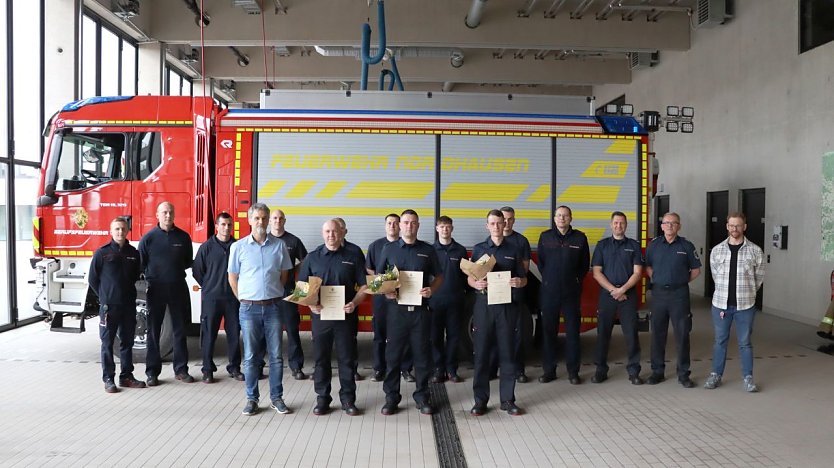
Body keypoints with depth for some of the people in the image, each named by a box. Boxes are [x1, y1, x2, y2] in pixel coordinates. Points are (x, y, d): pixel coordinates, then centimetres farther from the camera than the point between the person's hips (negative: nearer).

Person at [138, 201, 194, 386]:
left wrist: (175, 268, 0)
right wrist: (152, 273, -7)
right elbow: (140, 263, 0)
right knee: (153, 331, 4)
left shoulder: (183, 237, 4)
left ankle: (181, 369, 16)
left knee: (179, 329, 7)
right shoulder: (148, 238, -1)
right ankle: (152, 372, 11)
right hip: (156, 289, -2)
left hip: (178, 288, 2)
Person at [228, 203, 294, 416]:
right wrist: (245, 300, 7)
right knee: (250, 356, 6)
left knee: (276, 355, 5)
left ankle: (277, 398, 15)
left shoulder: (279, 245, 2)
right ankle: (252, 398, 16)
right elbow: (233, 277, 8)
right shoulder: (238, 247, -1)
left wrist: (273, 293, 12)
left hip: (273, 306, 1)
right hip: (249, 308, -1)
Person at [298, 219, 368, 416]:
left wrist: (354, 303, -13)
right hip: (320, 315, 1)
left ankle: (348, 399, 16)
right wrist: (310, 304, -11)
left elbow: (363, 286, 4)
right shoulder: (313, 257, 6)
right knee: (321, 359, 7)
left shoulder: (353, 256, 4)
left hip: (346, 316, -1)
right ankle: (322, 399, 19)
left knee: (347, 358, 5)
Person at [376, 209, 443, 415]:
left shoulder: (428, 250, 7)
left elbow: (438, 276, 12)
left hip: (420, 309, 0)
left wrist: (431, 289, -8)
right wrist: (385, 290, -8)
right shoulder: (389, 249, 6)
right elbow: (377, 276, 11)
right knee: (393, 354, 4)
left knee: (422, 354, 6)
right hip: (396, 308, 0)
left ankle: (422, 396, 18)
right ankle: (391, 397, 15)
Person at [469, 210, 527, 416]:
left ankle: (507, 399, 13)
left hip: (507, 305, 0)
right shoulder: (478, 249, 8)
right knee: (481, 352, 1)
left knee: (507, 352, 3)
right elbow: (469, 278, 8)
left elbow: (523, 279, 11)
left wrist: (519, 282, -12)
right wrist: (476, 284, -15)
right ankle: (480, 399, 9)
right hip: (483, 304, 0)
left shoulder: (514, 249, 9)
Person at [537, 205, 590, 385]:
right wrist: (547, 279, 6)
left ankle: (573, 372, 12)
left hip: (571, 292, 0)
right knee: (548, 331, 4)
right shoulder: (545, 237, 5)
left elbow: (585, 264, 10)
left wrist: (577, 280, 4)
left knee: (573, 331, 3)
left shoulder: (579, 238, 3)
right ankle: (549, 370, 13)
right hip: (549, 291, 1)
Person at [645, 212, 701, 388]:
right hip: (659, 293, 2)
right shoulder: (654, 244, 5)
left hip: (679, 294, -1)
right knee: (657, 334, 7)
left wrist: (682, 281, 1)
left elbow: (696, 270, 8)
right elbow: (647, 266, 14)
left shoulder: (686, 246, 0)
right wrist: (656, 280, 3)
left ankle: (683, 373, 12)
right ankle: (657, 371, 18)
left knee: (682, 334, 1)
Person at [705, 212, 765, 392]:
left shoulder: (755, 251, -1)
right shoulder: (717, 250, 2)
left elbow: (759, 277, 7)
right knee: (720, 341, 11)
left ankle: (748, 378, 18)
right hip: (721, 304, 1)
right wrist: (725, 295, 11)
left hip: (745, 305, -1)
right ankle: (716, 375, 21)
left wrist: (746, 294, 11)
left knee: (745, 342, 7)